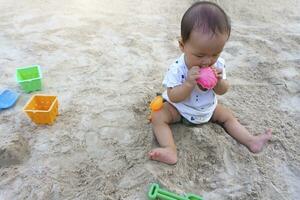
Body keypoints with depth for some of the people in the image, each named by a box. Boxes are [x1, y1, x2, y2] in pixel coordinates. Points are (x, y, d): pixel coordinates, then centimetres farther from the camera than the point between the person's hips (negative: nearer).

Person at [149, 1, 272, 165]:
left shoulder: (218, 65, -15)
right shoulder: (177, 69, -29)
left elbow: (222, 91, -6)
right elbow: (173, 97, -27)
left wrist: (219, 81, -31)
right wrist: (189, 84, -44)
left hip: (208, 108, 4)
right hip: (179, 109, -4)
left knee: (227, 116, 5)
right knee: (158, 117, -23)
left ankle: (251, 141, 15)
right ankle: (170, 151, -33)